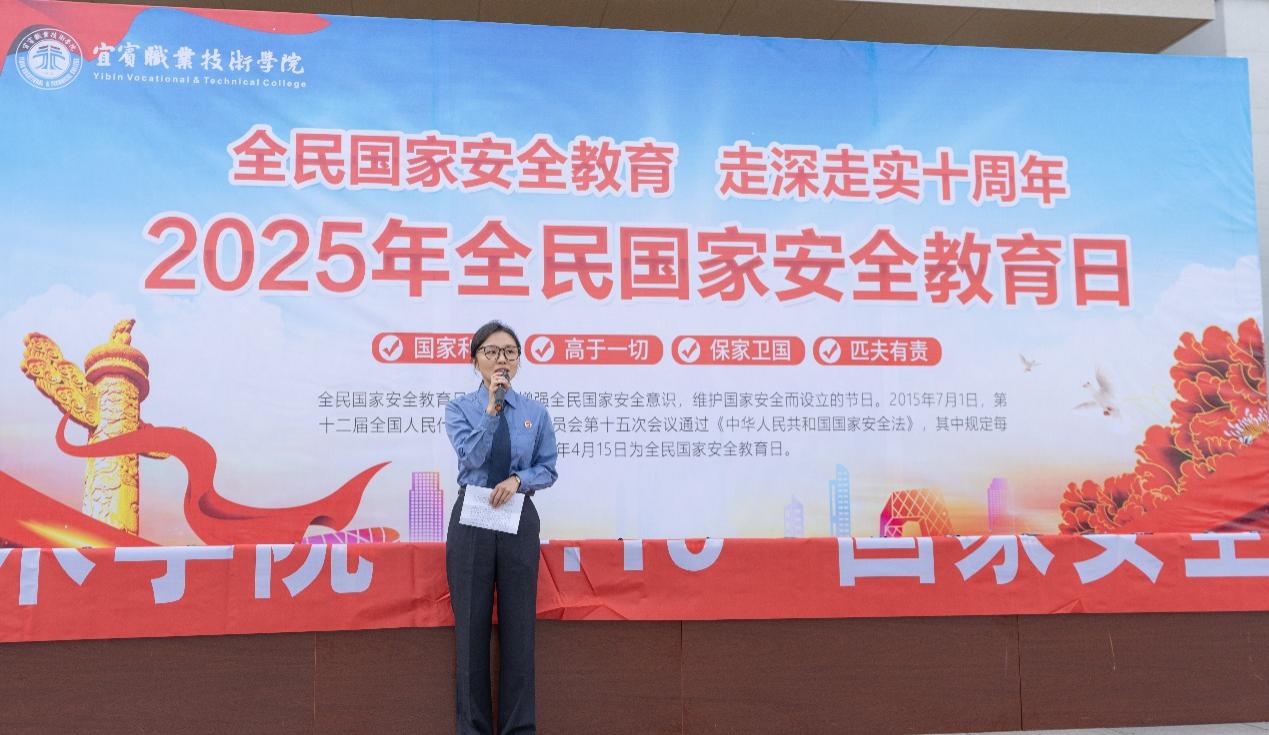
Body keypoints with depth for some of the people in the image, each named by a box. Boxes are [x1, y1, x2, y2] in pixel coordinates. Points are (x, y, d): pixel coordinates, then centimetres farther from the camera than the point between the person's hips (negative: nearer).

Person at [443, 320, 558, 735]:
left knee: (519, 624, 4)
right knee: (472, 625, 3)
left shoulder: (535, 412, 6)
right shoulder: (459, 408, 1)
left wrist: (518, 479, -13)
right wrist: (492, 408, -21)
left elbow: (548, 470, 6)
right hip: (471, 519, -1)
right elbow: (472, 457, -14)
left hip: (518, 519, 1)